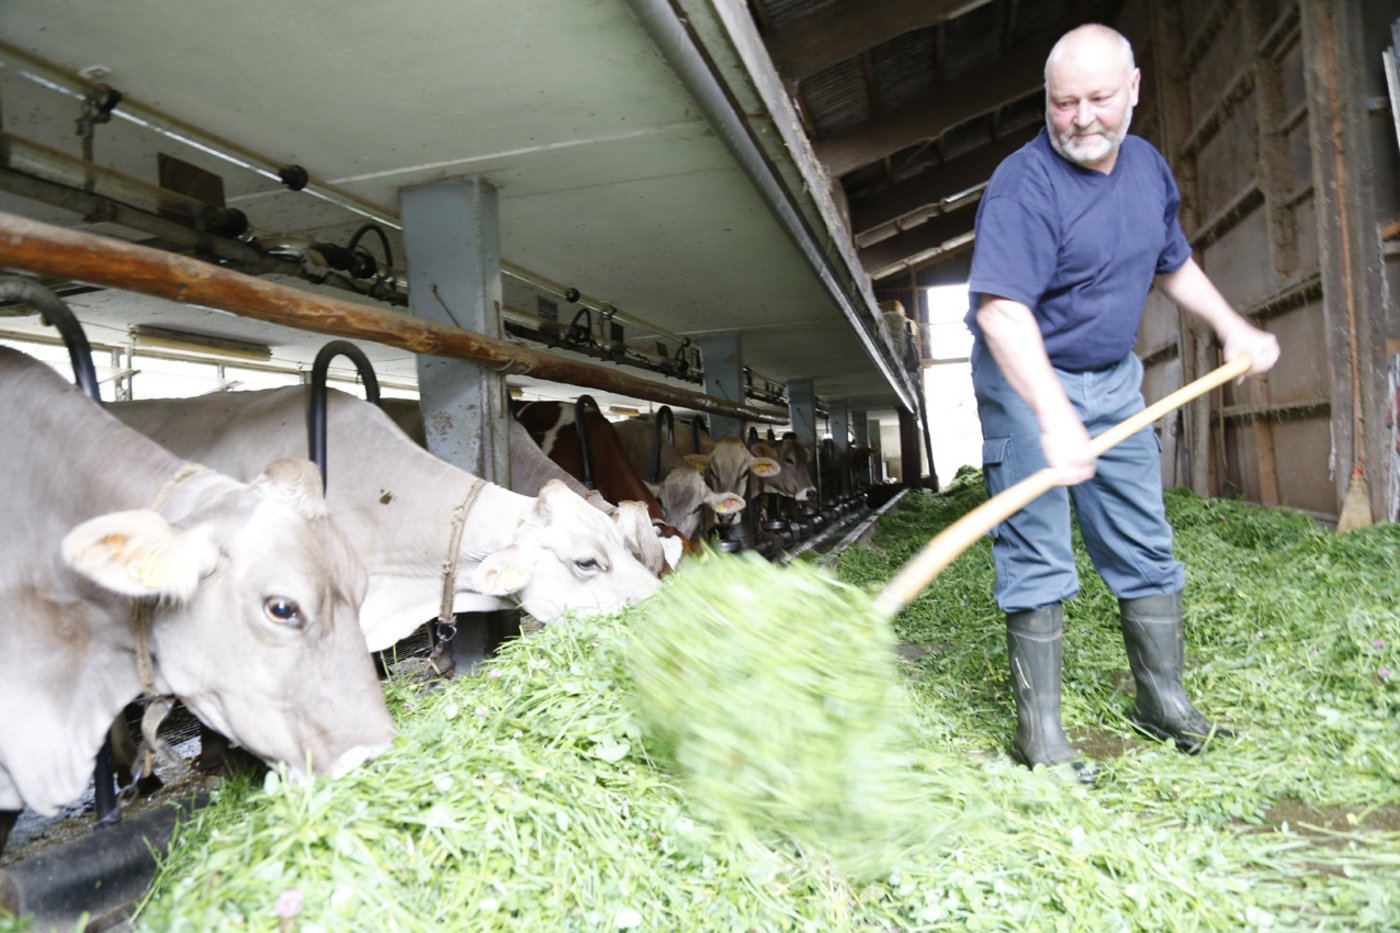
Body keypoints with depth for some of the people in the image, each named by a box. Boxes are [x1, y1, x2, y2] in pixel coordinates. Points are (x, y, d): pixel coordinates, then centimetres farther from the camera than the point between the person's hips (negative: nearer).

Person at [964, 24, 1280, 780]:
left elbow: (1173, 263, 23)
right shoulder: (1023, 187, -21)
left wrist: (1232, 327, 13)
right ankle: (1038, 729, 6)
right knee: (1036, 559, -5)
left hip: (1115, 380, 7)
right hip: (1026, 383, -7)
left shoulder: (1149, 167, 5)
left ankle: (1161, 698, 29)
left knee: (1145, 544, 12)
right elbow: (1002, 311, -34)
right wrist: (1054, 417, -43)